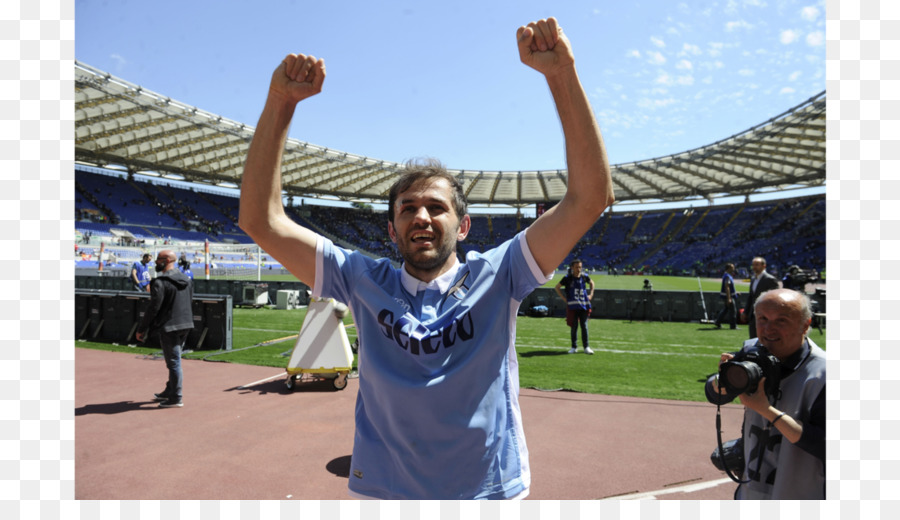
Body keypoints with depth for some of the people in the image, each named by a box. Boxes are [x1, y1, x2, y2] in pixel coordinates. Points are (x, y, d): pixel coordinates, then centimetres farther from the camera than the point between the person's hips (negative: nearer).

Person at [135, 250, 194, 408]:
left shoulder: (160, 282, -16)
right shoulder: (186, 280, 9)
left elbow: (153, 308, -16)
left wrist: (141, 329, -7)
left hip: (169, 327, -8)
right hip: (186, 325, 8)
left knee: (174, 362, -1)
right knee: (174, 361, 20)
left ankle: (175, 399, 6)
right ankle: (169, 392, 33)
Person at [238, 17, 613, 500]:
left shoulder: (494, 277, -8)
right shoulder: (365, 282, -3)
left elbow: (590, 198, -15)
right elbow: (260, 219, -8)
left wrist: (562, 75, -22)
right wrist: (280, 101, -17)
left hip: (492, 491, 0)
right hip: (381, 490, 1)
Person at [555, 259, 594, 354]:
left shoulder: (584, 277, 2)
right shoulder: (567, 278, -5)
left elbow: (591, 283, 23)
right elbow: (557, 287, 5)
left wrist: (591, 294, 11)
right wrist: (564, 298, -2)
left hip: (584, 305, 2)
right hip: (572, 306, -2)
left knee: (584, 326, 2)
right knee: (574, 326, 5)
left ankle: (586, 347, 9)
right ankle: (574, 347, 16)